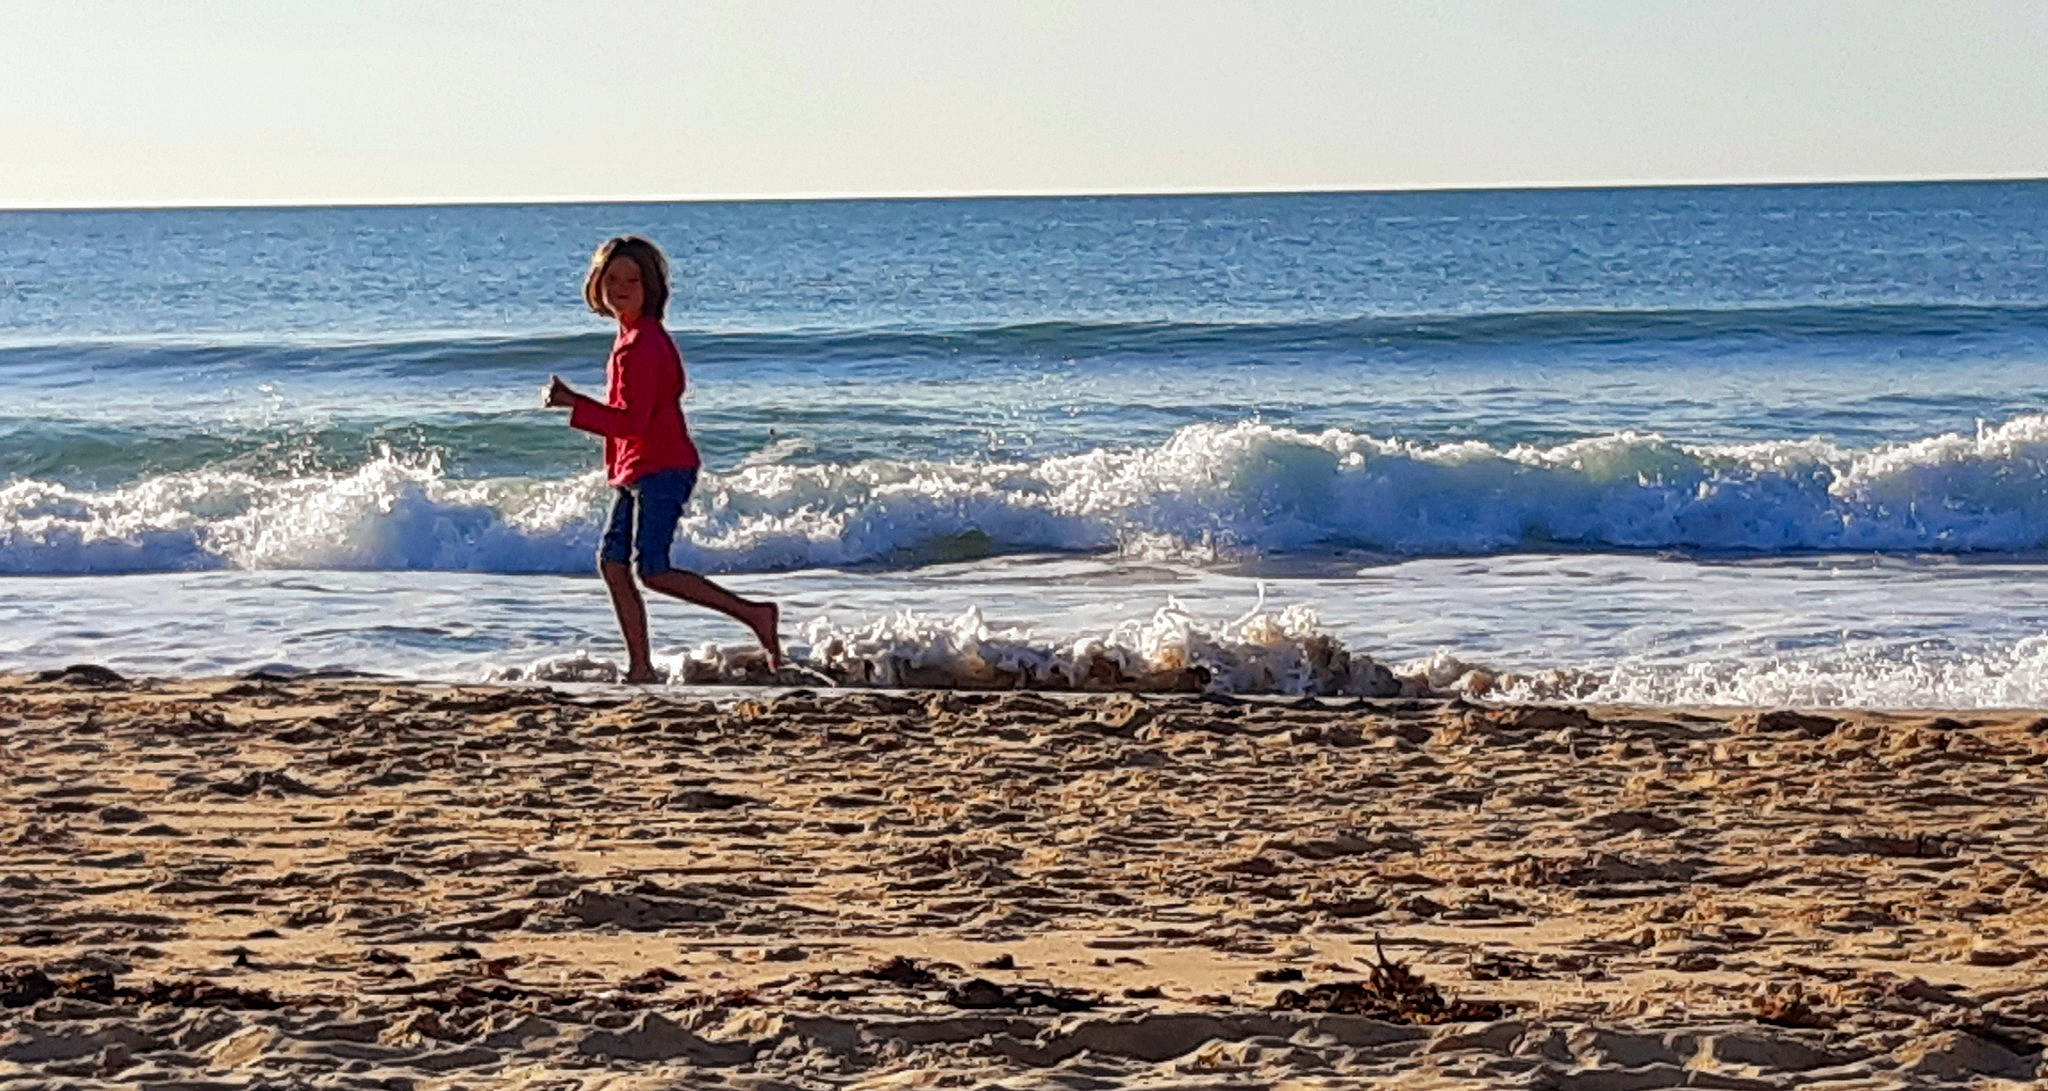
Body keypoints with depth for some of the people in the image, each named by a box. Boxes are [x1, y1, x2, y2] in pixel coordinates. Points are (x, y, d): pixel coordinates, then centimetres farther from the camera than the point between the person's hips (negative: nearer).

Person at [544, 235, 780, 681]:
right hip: (636, 472, 10)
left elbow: (632, 421, -24)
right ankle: (639, 665, 7)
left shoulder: (642, 345, -18)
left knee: (653, 570, -12)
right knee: (612, 561, 6)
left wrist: (572, 404, -24)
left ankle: (754, 614, -8)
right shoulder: (633, 337, 14)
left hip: (660, 469, -10)